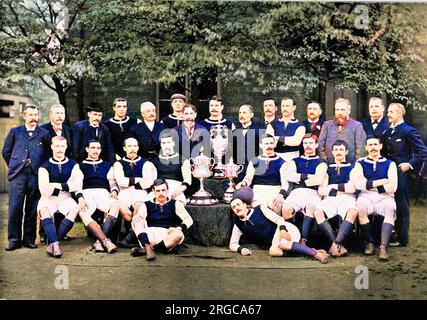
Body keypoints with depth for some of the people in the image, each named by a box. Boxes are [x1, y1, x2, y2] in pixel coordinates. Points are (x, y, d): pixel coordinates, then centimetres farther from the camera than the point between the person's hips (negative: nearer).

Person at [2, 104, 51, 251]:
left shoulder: (44, 133, 12)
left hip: (36, 175, 0)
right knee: (15, 208, -4)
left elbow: (48, 154, 11)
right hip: (17, 175, 0)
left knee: (32, 209, 2)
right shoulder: (15, 132, 14)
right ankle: (14, 240, 4)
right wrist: (14, 166, 14)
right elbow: (5, 151, 18)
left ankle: (29, 239, 10)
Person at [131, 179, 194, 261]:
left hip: (168, 238, -1)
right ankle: (148, 248, -41)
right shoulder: (146, 205, 16)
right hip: (149, 237, 1)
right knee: (137, 219, -23)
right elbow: (139, 216, -2)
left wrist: (179, 228, -19)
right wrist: (136, 218, -28)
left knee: (179, 234, -33)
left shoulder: (175, 204, 14)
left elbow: (189, 220, 2)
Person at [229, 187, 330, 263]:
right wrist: (241, 249, -13)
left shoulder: (260, 209, 1)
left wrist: (282, 229, -27)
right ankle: (311, 251, -29)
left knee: (280, 244, -38)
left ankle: (316, 253, -41)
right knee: (273, 252, -33)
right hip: (272, 242, 3)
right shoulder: (238, 225, 10)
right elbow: (232, 244, 10)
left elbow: (279, 219, -6)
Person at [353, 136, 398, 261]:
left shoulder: (390, 164, 13)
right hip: (366, 196, 0)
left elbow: (392, 188, -1)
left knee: (390, 210, -34)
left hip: (384, 196, 0)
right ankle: (369, 242, -17)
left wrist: (370, 184, -3)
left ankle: (383, 247, -39)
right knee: (360, 208, -34)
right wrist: (380, 182, -8)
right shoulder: (360, 163, 15)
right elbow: (358, 184, -4)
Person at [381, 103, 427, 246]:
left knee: (401, 205, -1)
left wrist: (410, 164, -14)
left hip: (400, 173, -6)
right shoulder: (387, 131, 14)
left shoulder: (409, 131, -6)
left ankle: (402, 238, 6)